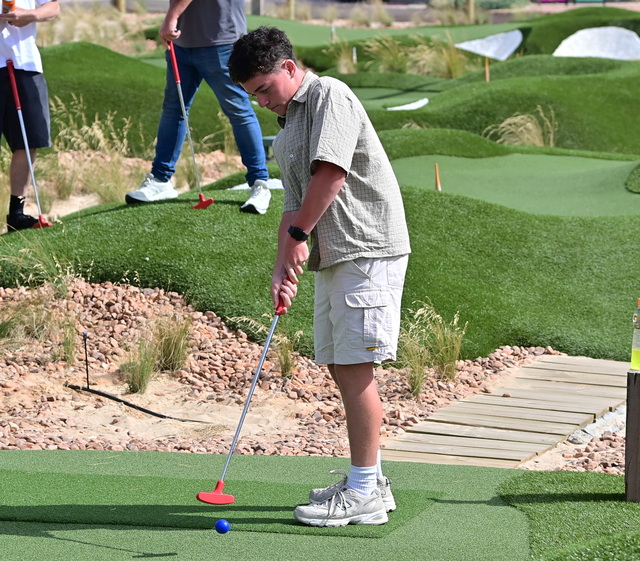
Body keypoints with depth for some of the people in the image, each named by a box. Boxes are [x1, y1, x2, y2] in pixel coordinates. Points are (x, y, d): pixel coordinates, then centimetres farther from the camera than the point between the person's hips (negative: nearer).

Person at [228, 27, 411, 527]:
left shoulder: (330, 96, -7)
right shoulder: (284, 136, 21)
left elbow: (330, 172, -18)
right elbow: (294, 208, 19)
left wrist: (298, 236, -11)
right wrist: (283, 268, 5)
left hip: (367, 249, -10)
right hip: (332, 258, 10)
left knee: (355, 368, -9)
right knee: (340, 367, 12)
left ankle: (363, 494, -6)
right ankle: (370, 481, 21)